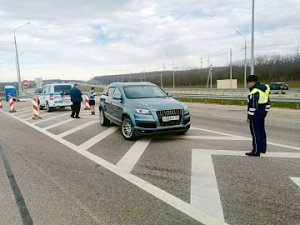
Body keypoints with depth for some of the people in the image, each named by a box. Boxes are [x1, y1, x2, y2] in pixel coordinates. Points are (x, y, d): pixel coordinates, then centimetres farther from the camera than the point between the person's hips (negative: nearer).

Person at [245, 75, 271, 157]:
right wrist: (265, 112, 22)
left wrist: (249, 117, -16)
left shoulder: (254, 91, -20)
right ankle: (263, 148, 28)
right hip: (263, 112, 10)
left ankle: (256, 151, 3)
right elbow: (268, 102, 16)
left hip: (256, 113, -10)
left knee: (255, 132, -3)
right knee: (261, 130, 17)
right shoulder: (264, 88, 10)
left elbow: (253, 106, -22)